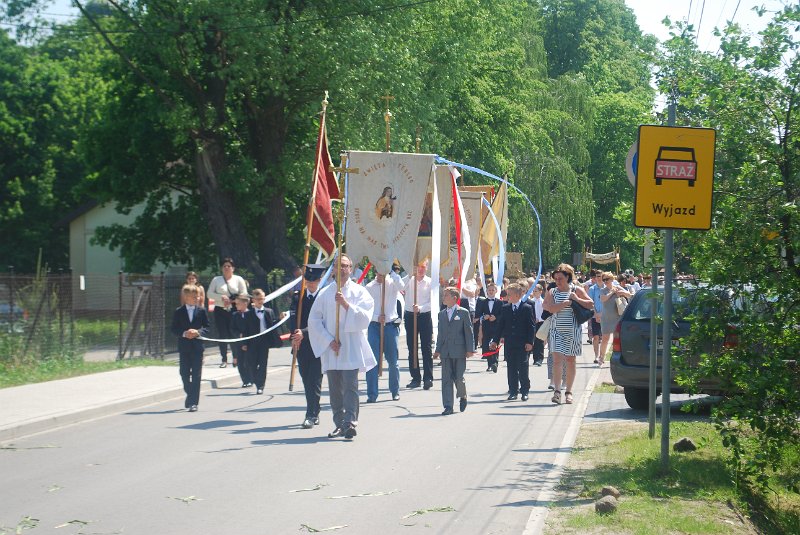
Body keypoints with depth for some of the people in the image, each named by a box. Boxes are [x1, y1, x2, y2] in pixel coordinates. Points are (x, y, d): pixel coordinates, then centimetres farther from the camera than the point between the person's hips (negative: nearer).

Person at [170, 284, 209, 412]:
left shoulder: (201, 311, 3)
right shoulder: (178, 312, 2)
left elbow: (206, 327, 3)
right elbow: (173, 329, 1)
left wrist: (198, 332, -15)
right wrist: (184, 333, -16)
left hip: (197, 347, -1)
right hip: (184, 347, 1)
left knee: (196, 375, -5)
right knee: (184, 373, 7)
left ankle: (193, 402, -5)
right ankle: (190, 395, 29)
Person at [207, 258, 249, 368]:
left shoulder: (238, 279, 8)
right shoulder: (216, 280, 9)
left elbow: (244, 295, 3)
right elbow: (210, 294, 4)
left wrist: (232, 301, -10)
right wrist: (221, 297, -11)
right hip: (220, 310, 1)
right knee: (222, 335, -2)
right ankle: (224, 359, 4)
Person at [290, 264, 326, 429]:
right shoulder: (298, 297, 9)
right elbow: (293, 318, 3)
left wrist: (304, 333, -20)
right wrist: (295, 336, -13)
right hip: (301, 346, 5)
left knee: (315, 381, -8)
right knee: (307, 381, 10)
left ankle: (311, 415, -9)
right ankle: (314, 414, 20)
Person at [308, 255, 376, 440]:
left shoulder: (359, 292, 4)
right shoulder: (325, 293, 8)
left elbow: (364, 318, -6)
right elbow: (314, 320, 6)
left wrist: (345, 304, -16)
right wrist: (329, 340, -4)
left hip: (351, 349, -3)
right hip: (331, 348, 3)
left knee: (350, 385, -13)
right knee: (335, 388, 6)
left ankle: (350, 422, -17)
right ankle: (339, 424, 14)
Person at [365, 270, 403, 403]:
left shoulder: (392, 283, 2)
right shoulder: (369, 287, 3)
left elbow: (400, 285, -23)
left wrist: (391, 271, -24)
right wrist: (377, 317, -13)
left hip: (391, 325, 0)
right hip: (374, 325, 0)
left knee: (392, 360, 9)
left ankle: (395, 391, 23)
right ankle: (372, 394, -5)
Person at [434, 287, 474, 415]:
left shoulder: (463, 312, -1)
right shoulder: (442, 314, 13)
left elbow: (469, 331, -2)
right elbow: (440, 333, 16)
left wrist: (470, 349, -7)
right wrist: (438, 350, 9)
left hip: (459, 351, -4)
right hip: (445, 352, 4)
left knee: (459, 378, -3)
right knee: (446, 379, 0)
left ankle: (462, 397, 26)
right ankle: (448, 406, 1)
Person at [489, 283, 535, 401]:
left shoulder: (527, 308, -2)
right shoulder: (505, 308, 9)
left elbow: (531, 326, -4)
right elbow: (500, 325, 11)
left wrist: (530, 342, -11)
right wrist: (495, 340, 7)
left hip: (523, 344, -4)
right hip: (509, 344, 4)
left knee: (523, 368, 1)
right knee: (511, 368, 5)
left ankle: (525, 391, 9)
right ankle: (513, 391, 11)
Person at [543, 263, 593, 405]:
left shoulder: (576, 290, 3)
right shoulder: (552, 292, 5)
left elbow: (590, 304, -1)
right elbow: (551, 308, -11)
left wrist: (577, 299, -12)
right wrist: (566, 303, -16)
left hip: (573, 331, 0)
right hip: (557, 330, 0)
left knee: (570, 361, 6)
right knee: (557, 359, -13)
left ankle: (569, 392, 16)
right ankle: (557, 391, -15)